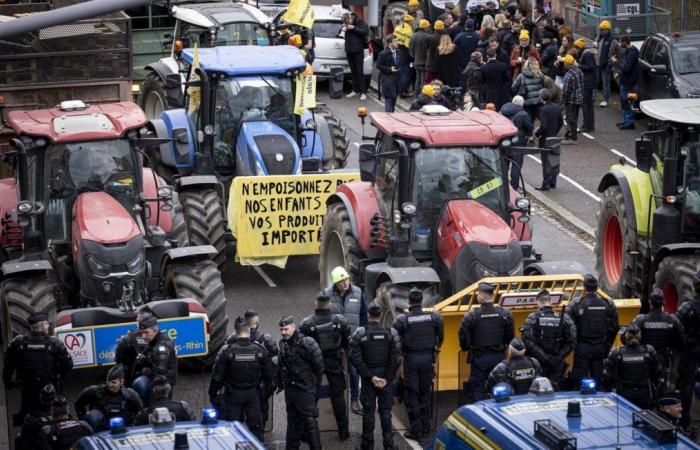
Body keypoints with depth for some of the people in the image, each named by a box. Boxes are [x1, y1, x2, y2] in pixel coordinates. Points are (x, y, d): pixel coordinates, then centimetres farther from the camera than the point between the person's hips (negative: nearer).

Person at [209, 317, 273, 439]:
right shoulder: (260, 350, -7)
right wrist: (267, 388, 21)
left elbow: (217, 376, -10)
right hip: (253, 393, 2)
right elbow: (269, 374, 2)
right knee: (255, 425, 12)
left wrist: (212, 394, 3)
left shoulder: (227, 350, -15)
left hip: (233, 393, -2)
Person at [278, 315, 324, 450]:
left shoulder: (306, 344, -16)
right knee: (292, 420, 16)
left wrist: (316, 386, -7)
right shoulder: (283, 344, 6)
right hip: (290, 389, 7)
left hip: (305, 389, -7)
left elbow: (318, 367, -11)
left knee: (310, 421, -7)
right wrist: (282, 382, 15)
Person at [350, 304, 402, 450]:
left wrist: (370, 376, -9)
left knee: (368, 411, 6)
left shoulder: (359, 333, -8)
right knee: (385, 410, 9)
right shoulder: (391, 333, -5)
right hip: (386, 377, 1)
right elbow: (396, 359, -9)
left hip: (367, 378, -1)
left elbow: (356, 358, -12)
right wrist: (387, 378, -6)